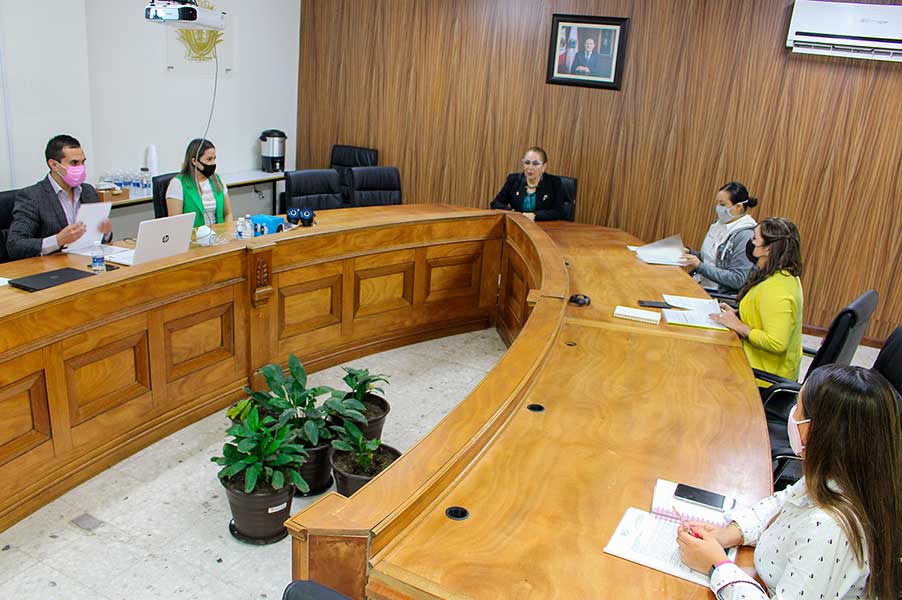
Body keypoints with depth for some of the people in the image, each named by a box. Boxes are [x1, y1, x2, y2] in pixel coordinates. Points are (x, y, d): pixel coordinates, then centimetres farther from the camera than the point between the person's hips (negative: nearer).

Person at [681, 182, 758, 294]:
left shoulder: (745, 235, -14)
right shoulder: (719, 224, 10)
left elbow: (738, 280, -18)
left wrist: (700, 266, -19)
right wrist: (690, 253, 3)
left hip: (722, 294, -7)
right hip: (700, 285, 7)